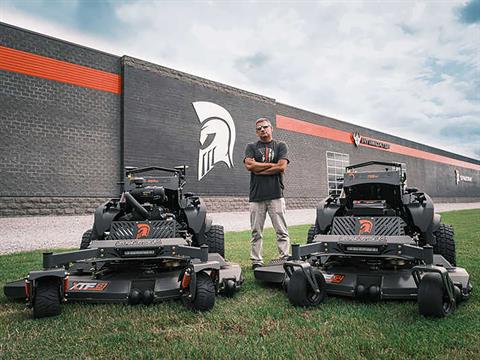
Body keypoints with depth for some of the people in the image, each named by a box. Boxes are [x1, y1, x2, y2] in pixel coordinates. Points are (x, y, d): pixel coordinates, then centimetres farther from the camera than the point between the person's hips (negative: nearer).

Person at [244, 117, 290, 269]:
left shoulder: (280, 146, 12)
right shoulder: (251, 147, 15)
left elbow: (282, 167, -4)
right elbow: (249, 165, -4)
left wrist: (259, 170, -2)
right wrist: (272, 165, -2)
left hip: (276, 195, -1)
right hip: (256, 196, 1)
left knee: (282, 232, -1)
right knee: (256, 233, 5)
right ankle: (256, 262, 12)